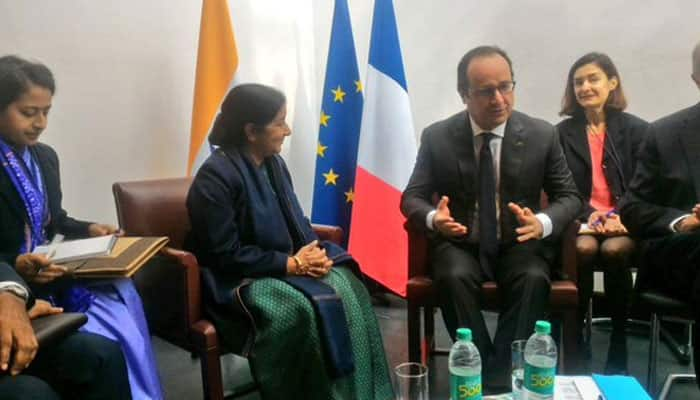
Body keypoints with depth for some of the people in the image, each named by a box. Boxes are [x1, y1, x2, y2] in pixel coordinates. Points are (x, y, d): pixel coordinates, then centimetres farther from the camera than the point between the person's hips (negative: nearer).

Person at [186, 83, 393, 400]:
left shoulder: (274, 163, 8)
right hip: (239, 277, -7)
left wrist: (314, 253, -10)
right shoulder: (215, 176, -17)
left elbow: (295, 221, 12)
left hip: (290, 262, 7)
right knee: (301, 308, -34)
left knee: (346, 287, -20)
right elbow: (226, 256, -20)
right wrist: (291, 264, -21)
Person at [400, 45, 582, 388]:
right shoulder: (437, 137, -5)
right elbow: (412, 197, 0)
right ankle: (481, 371, -16)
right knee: (454, 277, -32)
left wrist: (543, 223, -21)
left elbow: (569, 196, 2)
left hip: (519, 242, 1)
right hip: (459, 243, 0)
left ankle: (499, 379, -20)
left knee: (534, 279, -31)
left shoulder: (542, 135, -4)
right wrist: (433, 218, -25)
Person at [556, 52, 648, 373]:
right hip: (580, 221, 0)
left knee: (614, 250, -33)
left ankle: (618, 345, -18)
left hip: (624, 222, 0)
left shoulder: (635, 129, 8)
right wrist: (589, 217, -12)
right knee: (584, 248, -33)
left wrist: (623, 219, -16)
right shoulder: (562, 132, 10)